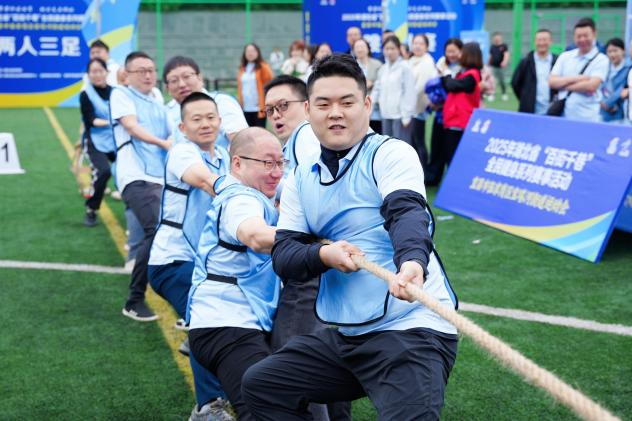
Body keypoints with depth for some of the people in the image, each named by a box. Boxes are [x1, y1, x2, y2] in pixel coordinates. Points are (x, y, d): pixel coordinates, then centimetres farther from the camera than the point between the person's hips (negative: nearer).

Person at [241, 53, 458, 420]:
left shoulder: (392, 153, -7)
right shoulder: (301, 180, 11)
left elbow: (407, 213, -25)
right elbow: (283, 255, 5)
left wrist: (412, 262, -47)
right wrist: (322, 255, -18)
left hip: (413, 329, -6)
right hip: (344, 335, 7)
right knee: (259, 384, 8)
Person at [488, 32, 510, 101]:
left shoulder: (504, 46, -5)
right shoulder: (492, 46, 6)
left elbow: (506, 54, -17)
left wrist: (505, 61, -35)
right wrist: (489, 65, 16)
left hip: (501, 67, -2)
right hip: (493, 66, 2)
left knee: (502, 81, 7)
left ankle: (504, 94, 25)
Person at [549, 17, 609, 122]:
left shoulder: (601, 60, -2)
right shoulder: (565, 56, 11)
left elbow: (591, 86, -14)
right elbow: (551, 81, 3)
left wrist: (563, 85, -5)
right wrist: (575, 79, -10)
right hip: (563, 116, 4)